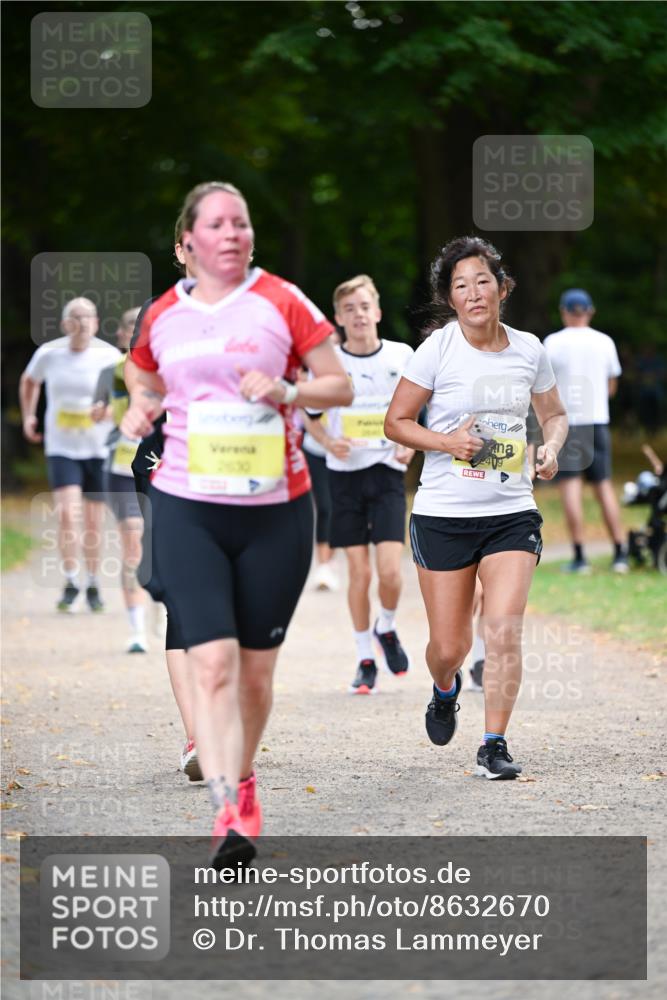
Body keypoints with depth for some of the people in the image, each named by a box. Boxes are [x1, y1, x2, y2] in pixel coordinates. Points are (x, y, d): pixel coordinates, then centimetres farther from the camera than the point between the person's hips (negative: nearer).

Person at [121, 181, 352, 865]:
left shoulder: (281, 302, 0)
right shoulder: (162, 316, 7)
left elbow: (340, 386, 3)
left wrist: (285, 390, -15)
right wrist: (138, 411, 3)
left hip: (274, 508, 0)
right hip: (187, 507, 0)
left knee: (256, 666, 7)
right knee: (211, 660, -14)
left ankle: (242, 782, 31)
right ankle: (227, 816, -19)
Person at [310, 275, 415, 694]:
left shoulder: (402, 356, 0)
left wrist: (411, 445, -5)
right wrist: (328, 442, -9)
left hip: (388, 473, 0)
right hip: (345, 473, 0)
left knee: (390, 569, -12)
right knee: (359, 571, -1)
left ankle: (386, 628, 19)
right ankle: (366, 660, 12)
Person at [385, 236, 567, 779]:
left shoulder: (529, 349, 3)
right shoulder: (437, 349, -6)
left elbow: (554, 414, 19)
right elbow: (396, 422, 0)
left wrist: (551, 448, -3)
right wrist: (448, 441, -16)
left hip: (512, 512, 1)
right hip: (443, 514, -1)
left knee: (504, 627, -15)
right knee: (449, 646, 4)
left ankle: (495, 744, -3)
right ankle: (446, 690, 40)